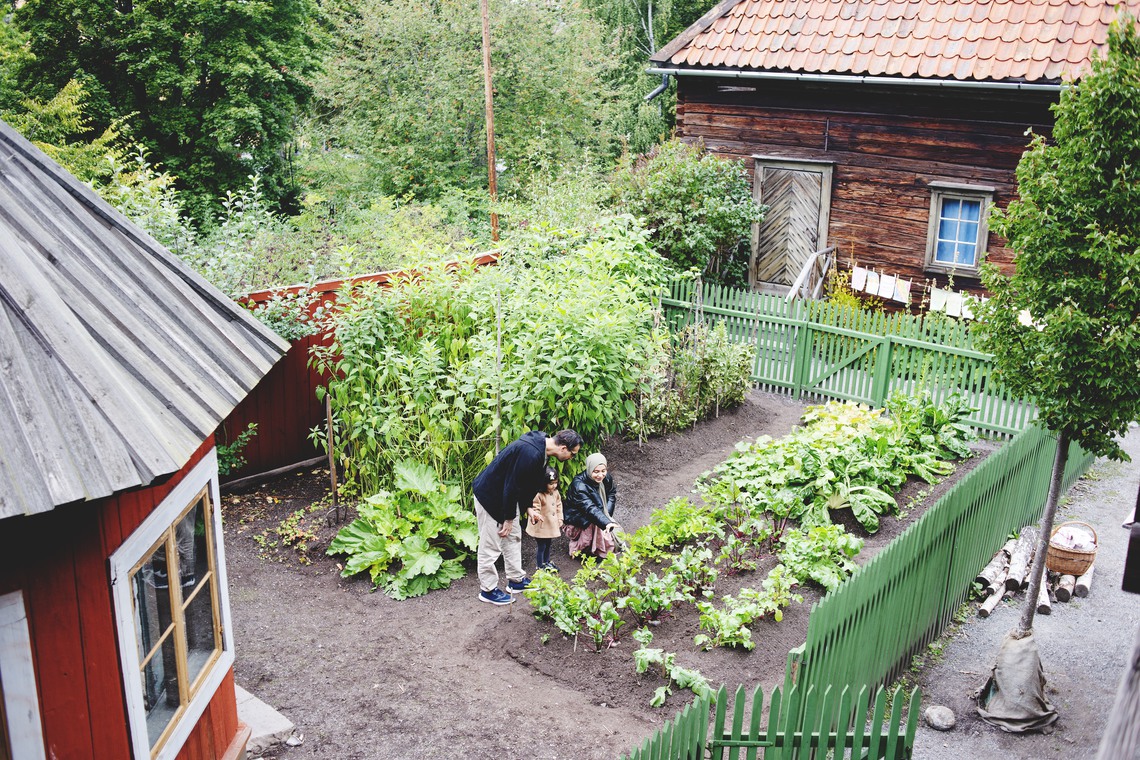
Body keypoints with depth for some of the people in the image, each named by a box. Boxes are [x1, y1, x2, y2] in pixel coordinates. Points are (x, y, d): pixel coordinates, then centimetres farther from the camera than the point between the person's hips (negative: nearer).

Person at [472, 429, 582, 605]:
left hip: (506, 495, 10)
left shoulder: (541, 446, -2)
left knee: (513, 536, 18)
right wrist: (509, 518, -17)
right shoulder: (530, 453, -33)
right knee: (490, 545, 0)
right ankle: (488, 590, 13)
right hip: (490, 496, -10)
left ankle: (516, 580, 30)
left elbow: (530, 483, 13)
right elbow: (512, 486, -27)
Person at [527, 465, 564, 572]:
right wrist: (535, 515, -41)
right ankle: (540, 566, 17)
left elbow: (559, 506, 14)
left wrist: (560, 519, 13)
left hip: (552, 526, 7)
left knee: (548, 545, 22)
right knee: (541, 546, 3)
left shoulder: (556, 493, 2)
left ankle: (547, 562, 38)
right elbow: (535, 509, -21)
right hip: (541, 526, -7)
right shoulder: (538, 495, -23)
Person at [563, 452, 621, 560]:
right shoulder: (579, 485, -33)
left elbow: (612, 494, 4)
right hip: (576, 522, -6)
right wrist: (606, 523, -59)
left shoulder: (606, 478, -10)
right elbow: (590, 508, -44)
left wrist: (607, 514, -15)